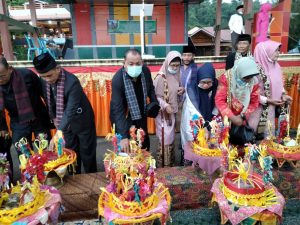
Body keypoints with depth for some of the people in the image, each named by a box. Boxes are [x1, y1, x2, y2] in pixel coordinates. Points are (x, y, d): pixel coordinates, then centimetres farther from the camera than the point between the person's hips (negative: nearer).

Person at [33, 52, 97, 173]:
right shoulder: (44, 81, -12)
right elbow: (49, 102, 5)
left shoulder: (72, 81, -33)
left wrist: (60, 131, -38)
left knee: (87, 153, 12)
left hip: (81, 121, -5)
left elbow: (71, 110, -35)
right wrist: (54, 118, 6)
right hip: (65, 122, 5)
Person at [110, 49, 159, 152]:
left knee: (145, 145, 19)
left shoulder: (146, 71, -14)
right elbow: (118, 109, -31)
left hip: (141, 115, 5)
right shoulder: (117, 79, -28)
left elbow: (151, 88, 9)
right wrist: (123, 136, -37)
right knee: (124, 148, 3)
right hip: (123, 117, -5)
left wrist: (154, 102, -9)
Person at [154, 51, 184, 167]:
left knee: (171, 138, 17)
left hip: (172, 112, 7)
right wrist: (165, 106, -31)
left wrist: (182, 90, -5)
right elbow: (156, 96, -17)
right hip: (163, 113, -7)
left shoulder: (176, 76, 4)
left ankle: (170, 164, 33)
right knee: (165, 139, -2)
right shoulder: (160, 77, -17)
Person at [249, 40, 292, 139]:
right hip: (258, 109, -6)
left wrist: (283, 95, -1)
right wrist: (269, 100, -15)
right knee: (255, 136, 6)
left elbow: (279, 84, 16)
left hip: (270, 109, 7)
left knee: (268, 134, 17)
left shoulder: (276, 66, 3)